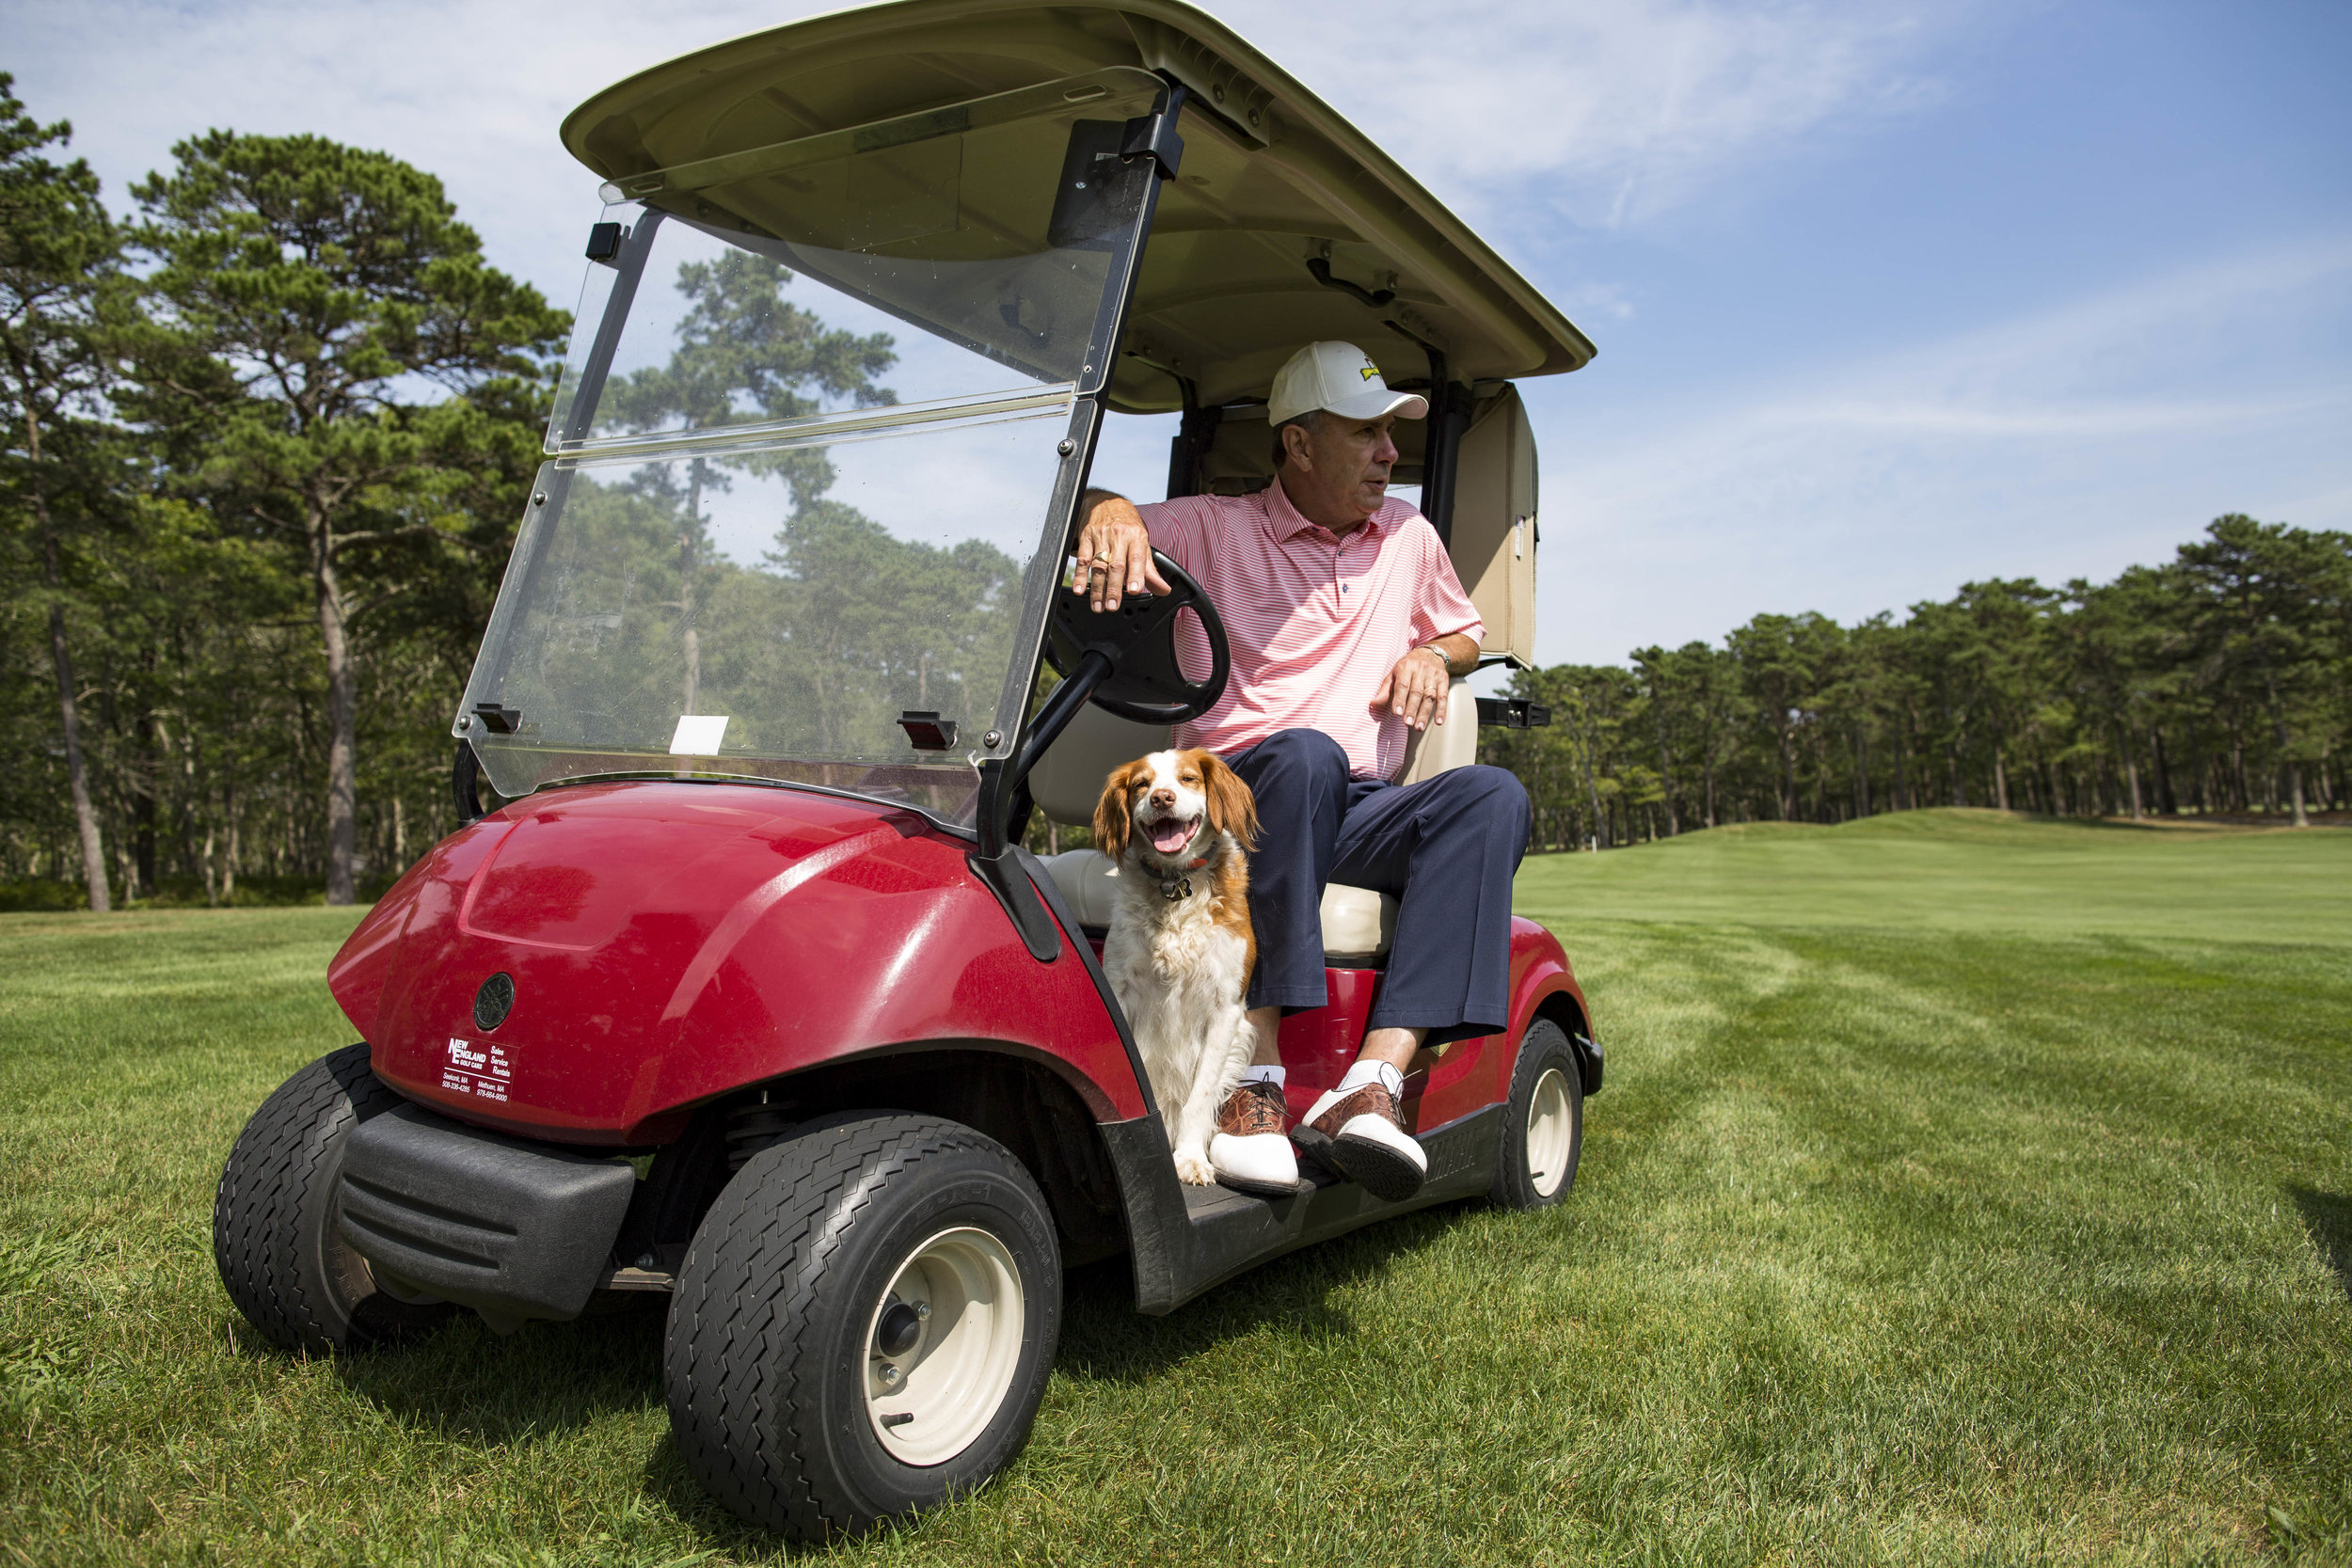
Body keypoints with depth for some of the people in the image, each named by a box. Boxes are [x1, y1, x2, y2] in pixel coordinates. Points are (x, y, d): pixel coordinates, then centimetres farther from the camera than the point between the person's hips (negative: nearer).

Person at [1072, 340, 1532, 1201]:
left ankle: (1374, 1081, -40)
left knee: (1492, 794, -27)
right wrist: (1111, 508, -29)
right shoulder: (1213, 526, 6)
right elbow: (1080, 514, -4)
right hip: (1232, 799, -4)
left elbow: (1466, 633, 32)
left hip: (1359, 814, 4)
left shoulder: (1408, 535, 19)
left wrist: (1433, 654, 7)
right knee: (1307, 754, -39)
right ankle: (1255, 1075, -39)